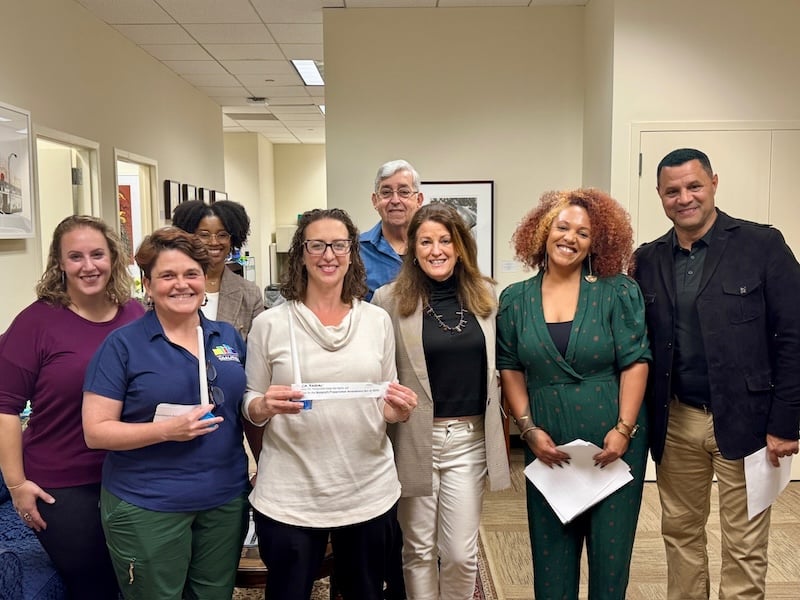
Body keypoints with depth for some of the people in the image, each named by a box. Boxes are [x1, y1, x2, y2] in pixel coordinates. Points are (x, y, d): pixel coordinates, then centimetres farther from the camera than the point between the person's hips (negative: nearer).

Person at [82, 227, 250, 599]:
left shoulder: (229, 337, 5)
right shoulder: (123, 344, -8)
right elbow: (96, 431, -10)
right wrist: (168, 430, -23)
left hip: (225, 500, 4)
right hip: (146, 508, -4)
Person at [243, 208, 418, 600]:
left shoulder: (378, 320, 1)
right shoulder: (269, 324, -6)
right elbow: (249, 406, 2)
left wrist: (398, 411, -12)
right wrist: (266, 407, -19)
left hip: (370, 492, 2)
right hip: (289, 498, -2)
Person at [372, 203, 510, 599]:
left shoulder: (485, 295, 5)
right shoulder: (390, 299, -6)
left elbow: (494, 365, 13)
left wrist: (498, 429, 12)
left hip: (470, 438, 2)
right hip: (415, 439, -2)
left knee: (461, 553, 7)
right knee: (418, 549, 13)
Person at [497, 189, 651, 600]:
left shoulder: (618, 292, -4)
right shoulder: (515, 299, 2)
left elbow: (635, 362, -6)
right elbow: (510, 369, 3)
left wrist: (623, 429, -14)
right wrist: (528, 429, -6)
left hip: (612, 442, -1)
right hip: (548, 445, 2)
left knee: (610, 545, 11)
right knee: (551, 547, 11)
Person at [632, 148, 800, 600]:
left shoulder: (761, 244, -6)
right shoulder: (648, 260, 5)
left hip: (744, 421, -3)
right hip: (675, 423, 4)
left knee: (745, 546, 8)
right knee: (680, 531, 16)